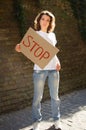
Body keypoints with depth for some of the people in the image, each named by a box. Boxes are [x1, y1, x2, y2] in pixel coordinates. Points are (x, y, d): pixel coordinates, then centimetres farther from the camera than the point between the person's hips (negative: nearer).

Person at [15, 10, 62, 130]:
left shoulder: (52, 35, 14)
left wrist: (58, 61, 3)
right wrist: (20, 48, -32)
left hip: (53, 69, 4)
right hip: (40, 69, -4)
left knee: (55, 96, 9)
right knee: (37, 97, 0)